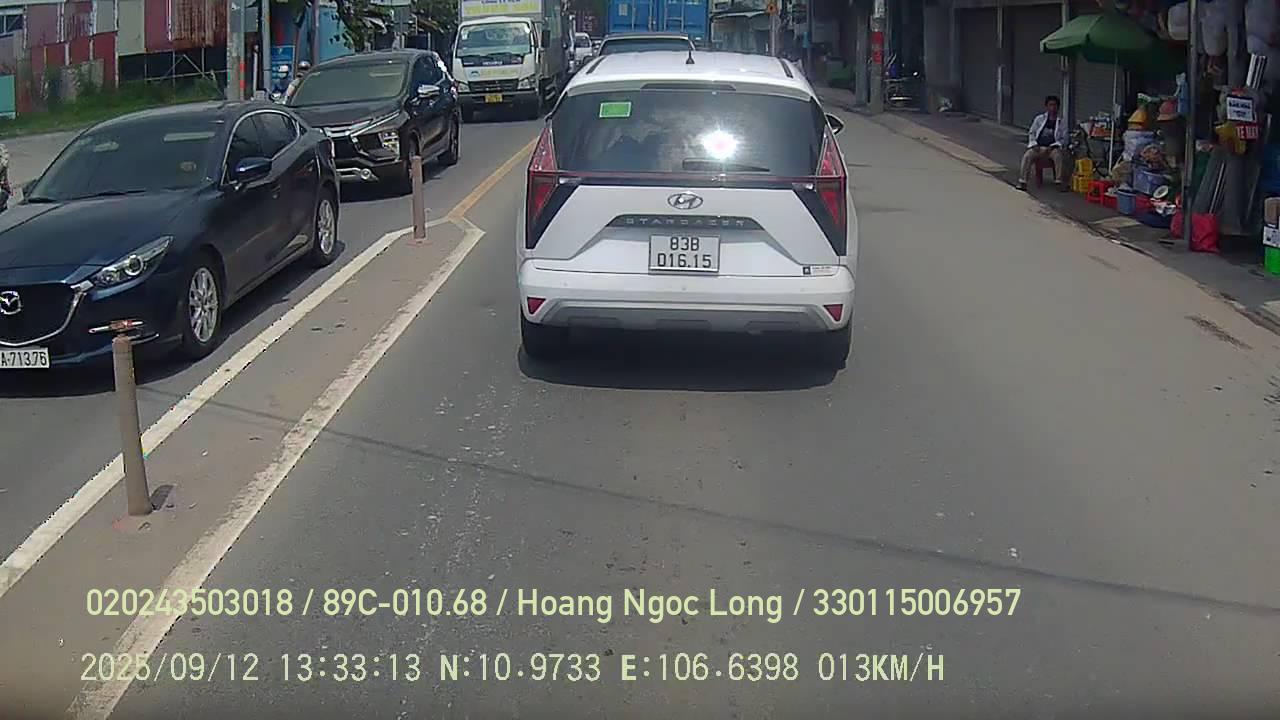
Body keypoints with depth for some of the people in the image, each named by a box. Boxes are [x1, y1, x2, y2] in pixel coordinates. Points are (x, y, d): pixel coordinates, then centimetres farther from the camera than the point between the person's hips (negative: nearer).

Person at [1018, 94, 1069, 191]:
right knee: (1027, 156, -28)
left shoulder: (1062, 120, 9)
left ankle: (1060, 181, -33)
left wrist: (1052, 147, -10)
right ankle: (1022, 181, -28)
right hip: (1038, 147, 1)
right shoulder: (1039, 118, 14)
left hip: (1053, 148, -1)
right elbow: (1031, 133, 17)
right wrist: (1034, 144, -3)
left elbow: (1064, 139, 5)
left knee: (1058, 156, -35)